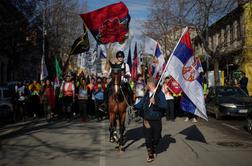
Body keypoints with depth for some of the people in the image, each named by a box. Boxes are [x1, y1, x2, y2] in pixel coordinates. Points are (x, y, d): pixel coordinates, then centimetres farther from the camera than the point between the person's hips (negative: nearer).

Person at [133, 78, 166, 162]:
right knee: (148, 138, 3)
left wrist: (155, 103, -30)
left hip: (156, 120, -3)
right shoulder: (147, 94, 6)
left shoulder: (160, 93, -12)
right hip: (147, 119, 4)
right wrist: (134, 107, -3)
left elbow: (164, 106, -18)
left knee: (156, 137, 12)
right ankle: (150, 154, 18)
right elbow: (141, 103, 11)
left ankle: (154, 150, 39)